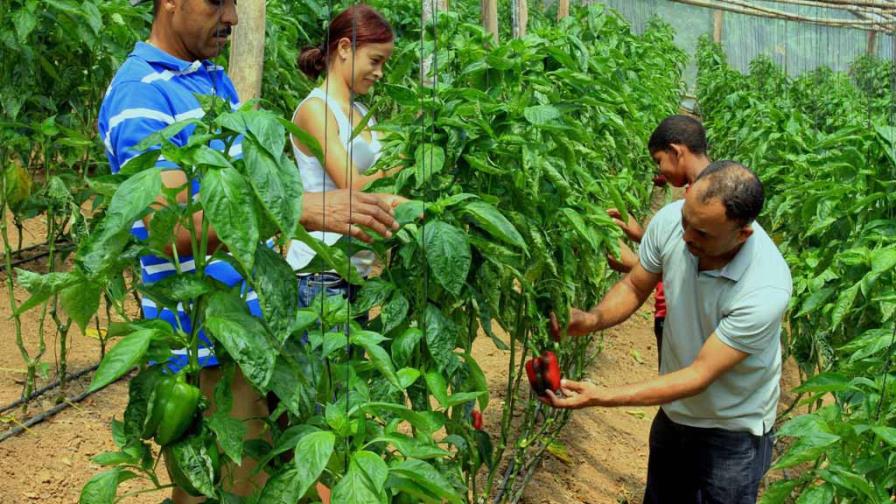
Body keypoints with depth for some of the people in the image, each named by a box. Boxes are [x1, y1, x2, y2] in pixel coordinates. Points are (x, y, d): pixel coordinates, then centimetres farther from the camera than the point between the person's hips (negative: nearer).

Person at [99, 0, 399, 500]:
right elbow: (171, 228, -25)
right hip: (209, 346, -8)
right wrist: (296, 207, -34)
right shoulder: (141, 93, -15)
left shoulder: (216, 78, 13)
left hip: (263, 326, 8)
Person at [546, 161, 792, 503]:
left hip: (731, 432, -5)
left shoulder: (766, 289, -35)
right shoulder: (670, 220, -21)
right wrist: (592, 319, -24)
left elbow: (700, 375, -29)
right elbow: (634, 287, -3)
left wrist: (603, 397, -35)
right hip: (674, 410, 5)